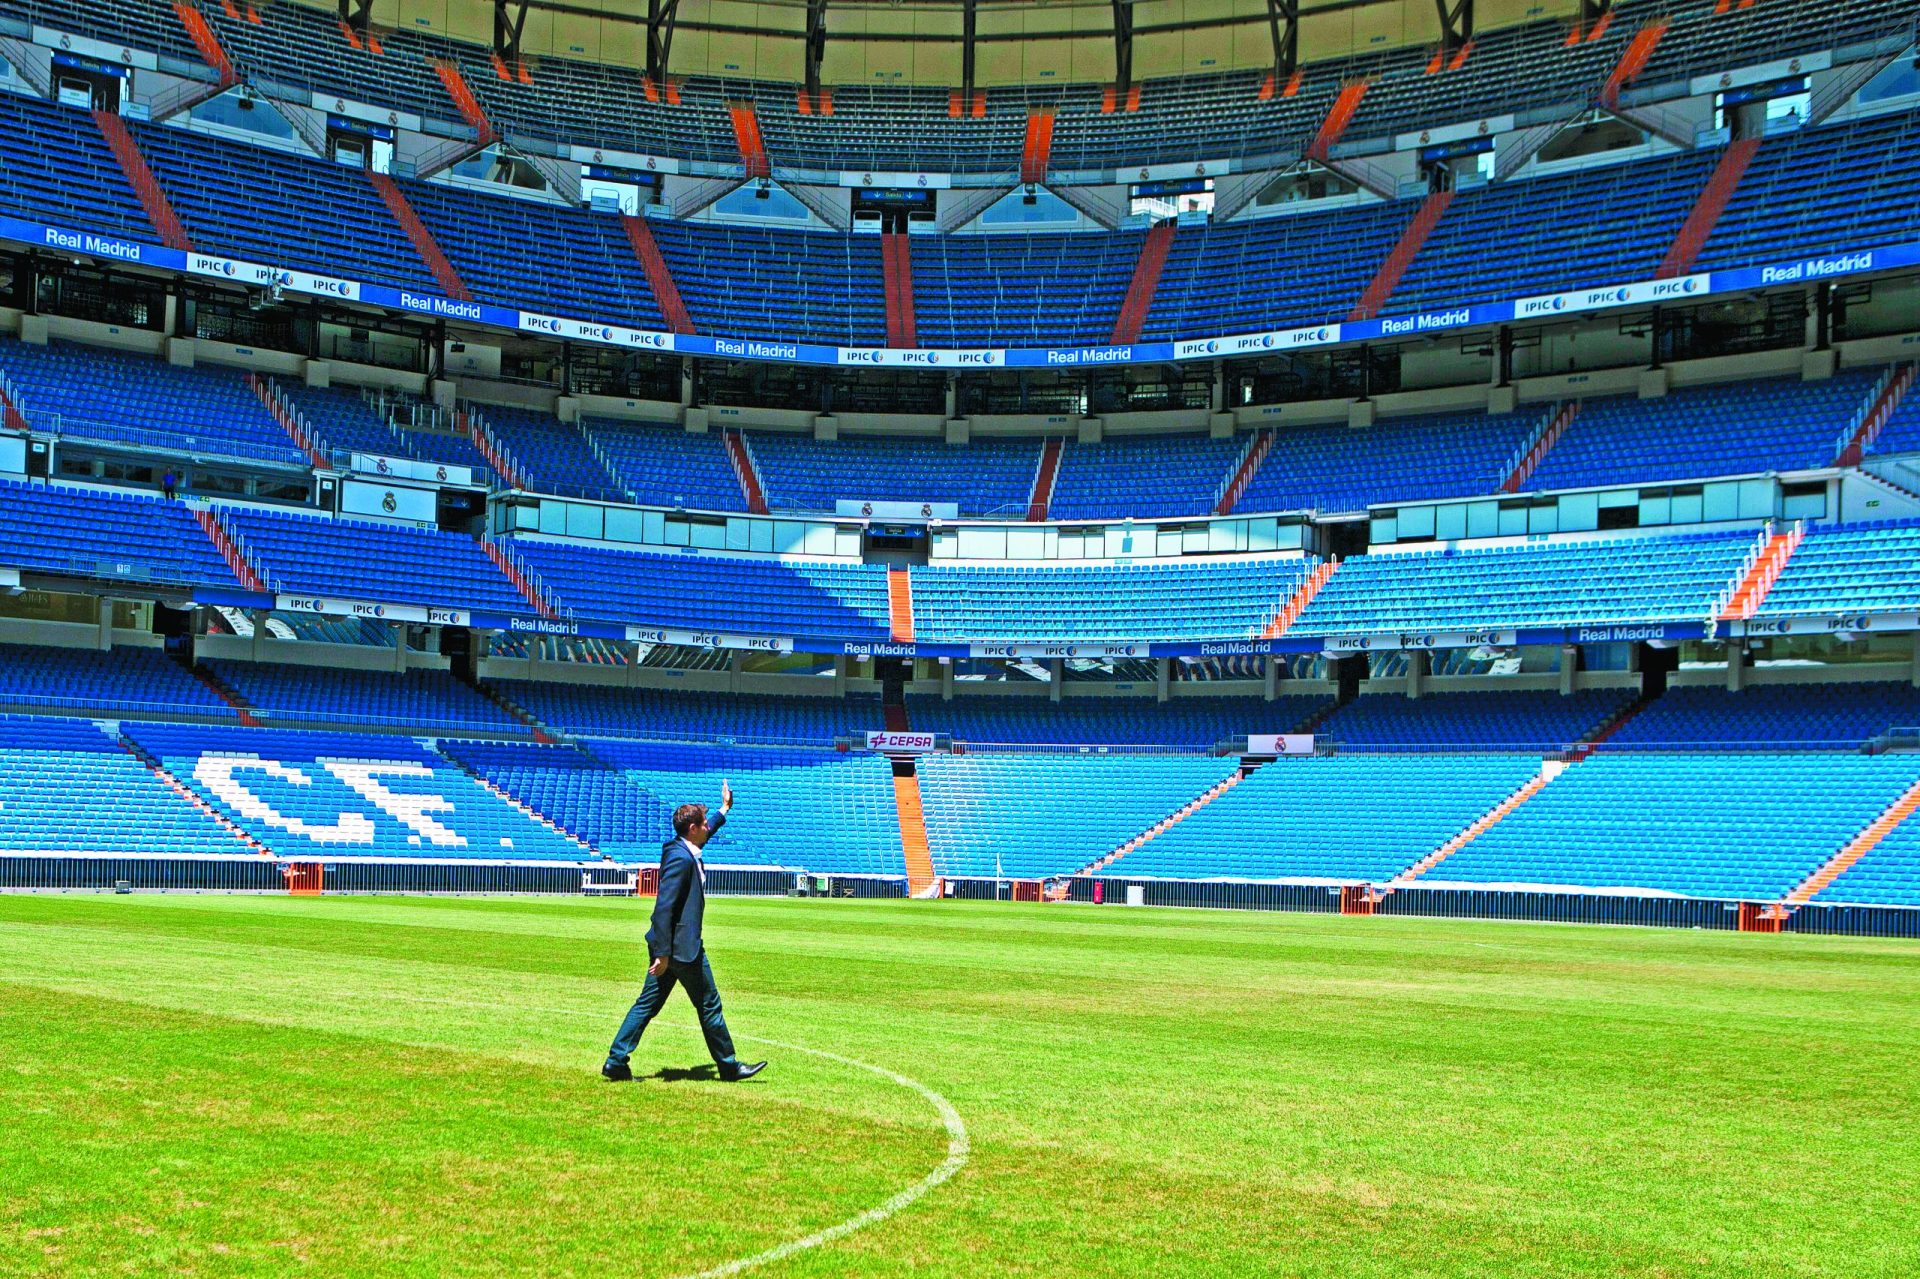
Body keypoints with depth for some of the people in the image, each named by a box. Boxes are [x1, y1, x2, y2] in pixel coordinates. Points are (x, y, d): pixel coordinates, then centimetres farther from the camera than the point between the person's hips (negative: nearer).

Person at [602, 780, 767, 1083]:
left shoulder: (682, 849, 8)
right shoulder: (680, 858, -21)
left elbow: (705, 834, 35)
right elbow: (664, 907, -25)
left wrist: (724, 809, 42)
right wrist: (663, 953, -26)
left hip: (670, 946, 10)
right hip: (681, 946, -10)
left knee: (648, 1003, 11)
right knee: (709, 1006, 4)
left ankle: (616, 1062, 10)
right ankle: (729, 1066, 17)